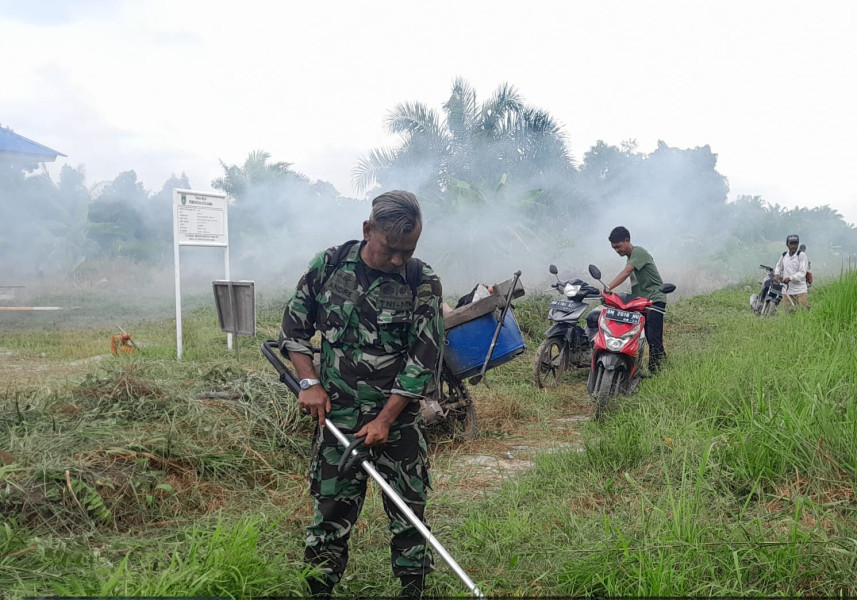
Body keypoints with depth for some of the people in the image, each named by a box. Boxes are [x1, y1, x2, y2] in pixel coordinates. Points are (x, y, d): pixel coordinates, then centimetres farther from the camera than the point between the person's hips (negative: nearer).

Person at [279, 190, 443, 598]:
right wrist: (309, 383, -4)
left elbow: (424, 359, -9)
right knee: (331, 508, 5)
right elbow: (295, 326, 7)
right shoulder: (329, 265, -3)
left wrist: (385, 419, -12)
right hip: (337, 413, 1)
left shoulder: (423, 282, -8)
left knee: (408, 510, 5)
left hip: (398, 417, 0)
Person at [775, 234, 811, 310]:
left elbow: (802, 273, -13)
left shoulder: (801, 255, -7)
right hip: (787, 290, 5)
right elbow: (779, 266, 27)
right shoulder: (784, 255, 8)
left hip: (800, 290, -5)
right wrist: (777, 274, 7)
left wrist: (790, 278, -22)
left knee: (805, 309, -11)